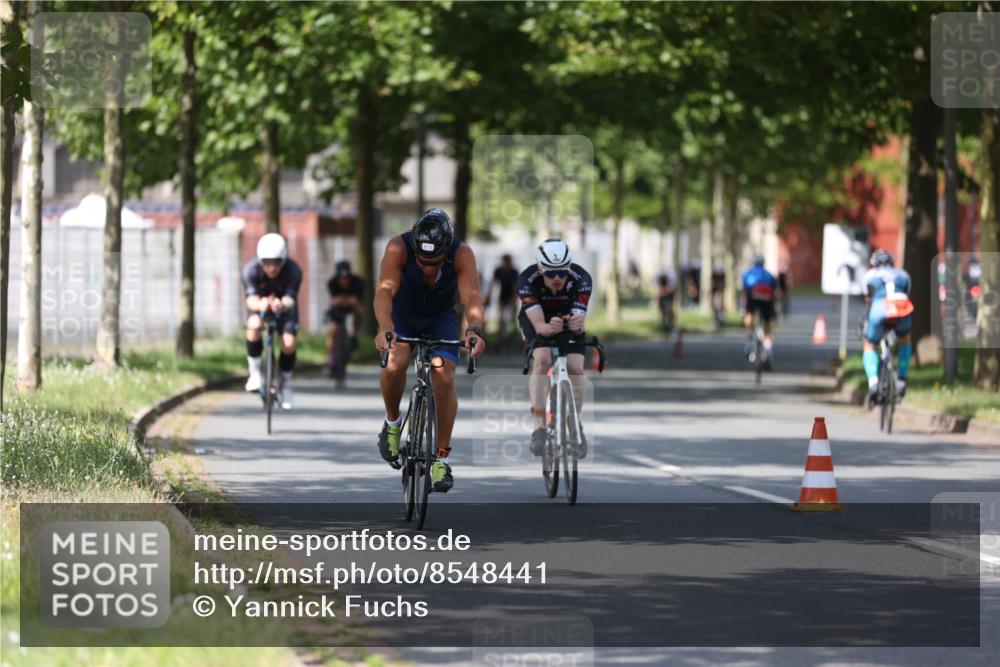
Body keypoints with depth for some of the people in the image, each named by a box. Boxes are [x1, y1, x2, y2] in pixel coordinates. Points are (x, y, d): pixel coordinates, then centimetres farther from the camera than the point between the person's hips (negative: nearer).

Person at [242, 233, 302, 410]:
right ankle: (255, 372, -16)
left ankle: (286, 385, 10)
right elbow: (251, 299, -41)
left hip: (283, 306, 1)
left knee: (288, 344, -16)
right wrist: (259, 305, -65)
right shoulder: (250, 270, -32)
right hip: (259, 304, -1)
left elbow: (289, 300, -40)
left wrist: (282, 305, -64)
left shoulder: (293, 271, -31)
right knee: (254, 325, -33)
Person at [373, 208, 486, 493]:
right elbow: (385, 290, -42)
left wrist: (475, 329, -60)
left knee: (444, 378, -20)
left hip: (441, 317, 1)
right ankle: (392, 423, 0)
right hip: (403, 314, -1)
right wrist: (385, 328, -60)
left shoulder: (462, 254, -30)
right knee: (394, 365, -29)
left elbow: (472, 296, -40)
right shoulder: (398, 248, -32)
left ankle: (442, 458, -8)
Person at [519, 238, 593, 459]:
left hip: (568, 318, 1)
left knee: (575, 369, -18)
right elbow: (539, 325, -42)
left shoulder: (581, 279, -33)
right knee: (542, 359, -28)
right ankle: (539, 428, -27)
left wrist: (576, 324, -64)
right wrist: (548, 328, -65)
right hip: (538, 320, -1)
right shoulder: (527, 280, -35)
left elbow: (579, 319, -40)